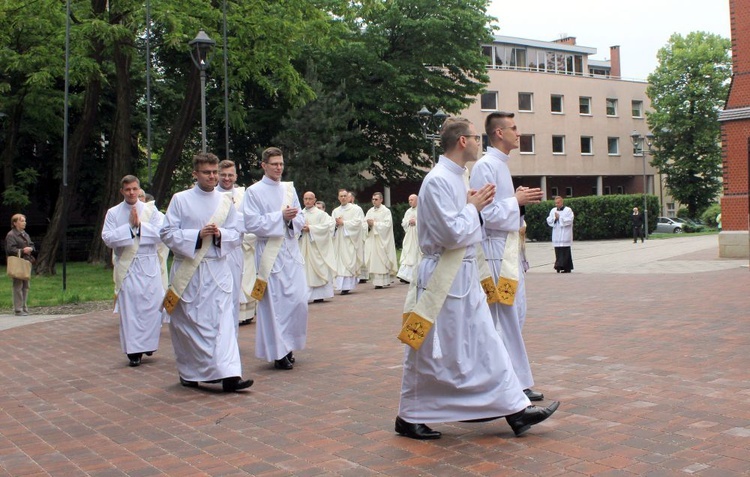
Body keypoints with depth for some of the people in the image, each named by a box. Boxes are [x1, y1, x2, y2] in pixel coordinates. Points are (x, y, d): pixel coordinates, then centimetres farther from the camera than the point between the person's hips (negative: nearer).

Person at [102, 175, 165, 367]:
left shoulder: (151, 211, 5)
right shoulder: (113, 213, 5)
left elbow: (161, 234, -7)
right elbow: (107, 238, -5)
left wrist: (140, 225, -13)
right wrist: (129, 226, -11)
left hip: (149, 265, 0)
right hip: (126, 267, 0)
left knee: (152, 306, -1)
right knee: (129, 309, -1)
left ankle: (148, 343, 19)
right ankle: (133, 351, 6)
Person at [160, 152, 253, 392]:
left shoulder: (226, 201, 8)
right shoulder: (180, 200, 0)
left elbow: (236, 236, 8)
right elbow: (167, 233, -4)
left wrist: (220, 234, -13)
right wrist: (197, 235, -16)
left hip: (217, 269, 2)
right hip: (187, 270, -2)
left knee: (223, 319, -8)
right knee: (187, 322, 6)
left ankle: (229, 374, -13)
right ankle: (189, 372, 22)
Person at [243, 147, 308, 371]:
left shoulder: (289, 188, 12)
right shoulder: (254, 191, -3)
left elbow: (300, 220, 12)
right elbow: (252, 224, -11)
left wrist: (292, 220, -11)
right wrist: (281, 216, -17)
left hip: (291, 251, 5)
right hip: (270, 253, -5)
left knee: (299, 300, 3)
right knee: (274, 303, -3)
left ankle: (288, 346, 21)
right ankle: (278, 352, 8)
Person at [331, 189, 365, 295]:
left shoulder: (356, 209, 2)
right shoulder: (335, 211, 18)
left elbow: (357, 222, -9)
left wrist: (343, 223, -9)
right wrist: (336, 224, -8)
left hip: (350, 240, -5)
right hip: (338, 241, 5)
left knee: (349, 261, -10)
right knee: (339, 261, 0)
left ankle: (347, 285, -12)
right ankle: (342, 285, 3)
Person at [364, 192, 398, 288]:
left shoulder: (386, 211, -2)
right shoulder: (370, 211, 14)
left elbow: (387, 224, -12)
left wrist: (374, 223, -13)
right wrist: (368, 224, -10)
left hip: (381, 239, -5)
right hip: (371, 239, 5)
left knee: (381, 260, -7)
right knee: (373, 260, 1)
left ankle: (383, 281, -5)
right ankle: (376, 281, 5)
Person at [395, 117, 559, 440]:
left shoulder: (456, 177, 13)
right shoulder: (438, 180, -18)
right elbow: (453, 234, -24)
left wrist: (475, 205, 3)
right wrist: (473, 207, -9)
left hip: (465, 276, 10)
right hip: (444, 278, -10)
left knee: (487, 344, 11)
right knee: (431, 354, 2)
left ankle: (515, 408, 18)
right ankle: (409, 418, 18)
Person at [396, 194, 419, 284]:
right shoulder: (408, 211, 15)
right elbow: (403, 223, 13)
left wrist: (416, 222, -15)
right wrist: (409, 222, -5)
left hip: (418, 237, -5)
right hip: (408, 237, 5)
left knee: (416, 256, -3)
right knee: (407, 255, -3)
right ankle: (405, 276, -5)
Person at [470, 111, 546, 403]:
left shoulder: (501, 165, 16)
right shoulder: (485, 166, -13)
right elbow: (484, 213, -19)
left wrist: (522, 202, 6)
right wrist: (516, 200, -10)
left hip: (511, 248, 10)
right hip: (496, 250, -10)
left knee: (516, 313, 13)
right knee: (505, 317, -4)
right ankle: (516, 382, 3)